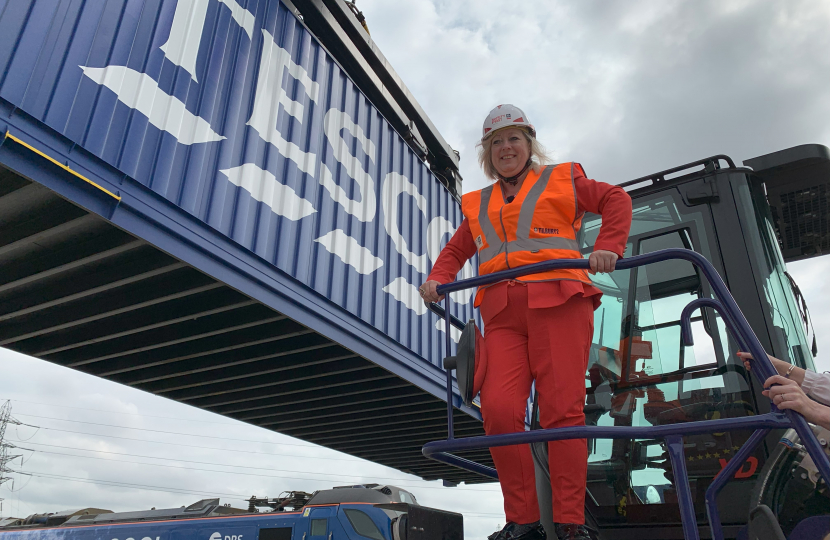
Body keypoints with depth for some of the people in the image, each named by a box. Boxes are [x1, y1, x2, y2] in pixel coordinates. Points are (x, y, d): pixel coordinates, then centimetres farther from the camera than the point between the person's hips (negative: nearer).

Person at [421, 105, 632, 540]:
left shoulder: (561, 180, 18)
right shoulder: (478, 204, 27)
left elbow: (616, 199, 14)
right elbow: (456, 250, 32)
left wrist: (607, 247, -3)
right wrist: (438, 278, 11)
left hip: (557, 302, -3)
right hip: (501, 312, 3)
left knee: (562, 409, -10)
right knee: (498, 409, -14)